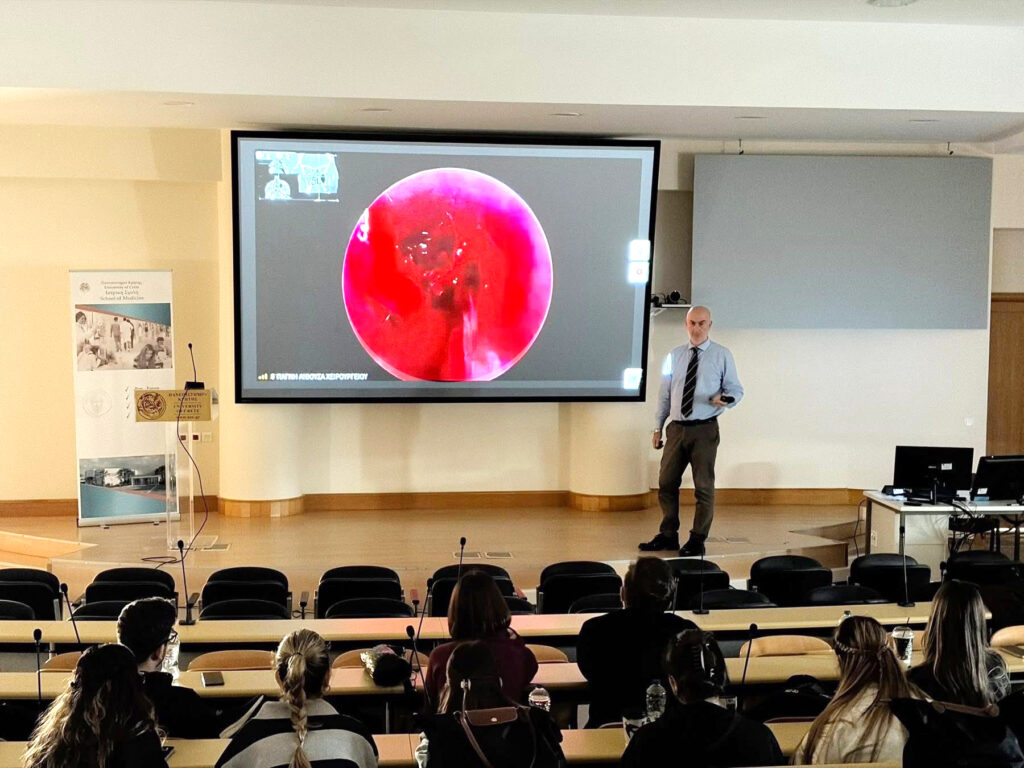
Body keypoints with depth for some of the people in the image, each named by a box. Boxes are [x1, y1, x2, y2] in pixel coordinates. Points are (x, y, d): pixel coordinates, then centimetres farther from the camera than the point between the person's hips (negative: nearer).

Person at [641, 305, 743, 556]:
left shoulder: (722, 355, 1)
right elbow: (664, 394, 13)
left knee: (704, 486, 1)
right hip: (677, 429, 4)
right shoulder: (674, 356, 10)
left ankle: (697, 540, 12)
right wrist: (657, 427, 10)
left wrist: (725, 400, -21)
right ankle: (668, 536, 20)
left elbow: (736, 390, 2)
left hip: (705, 430, -4)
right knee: (666, 483, 7)